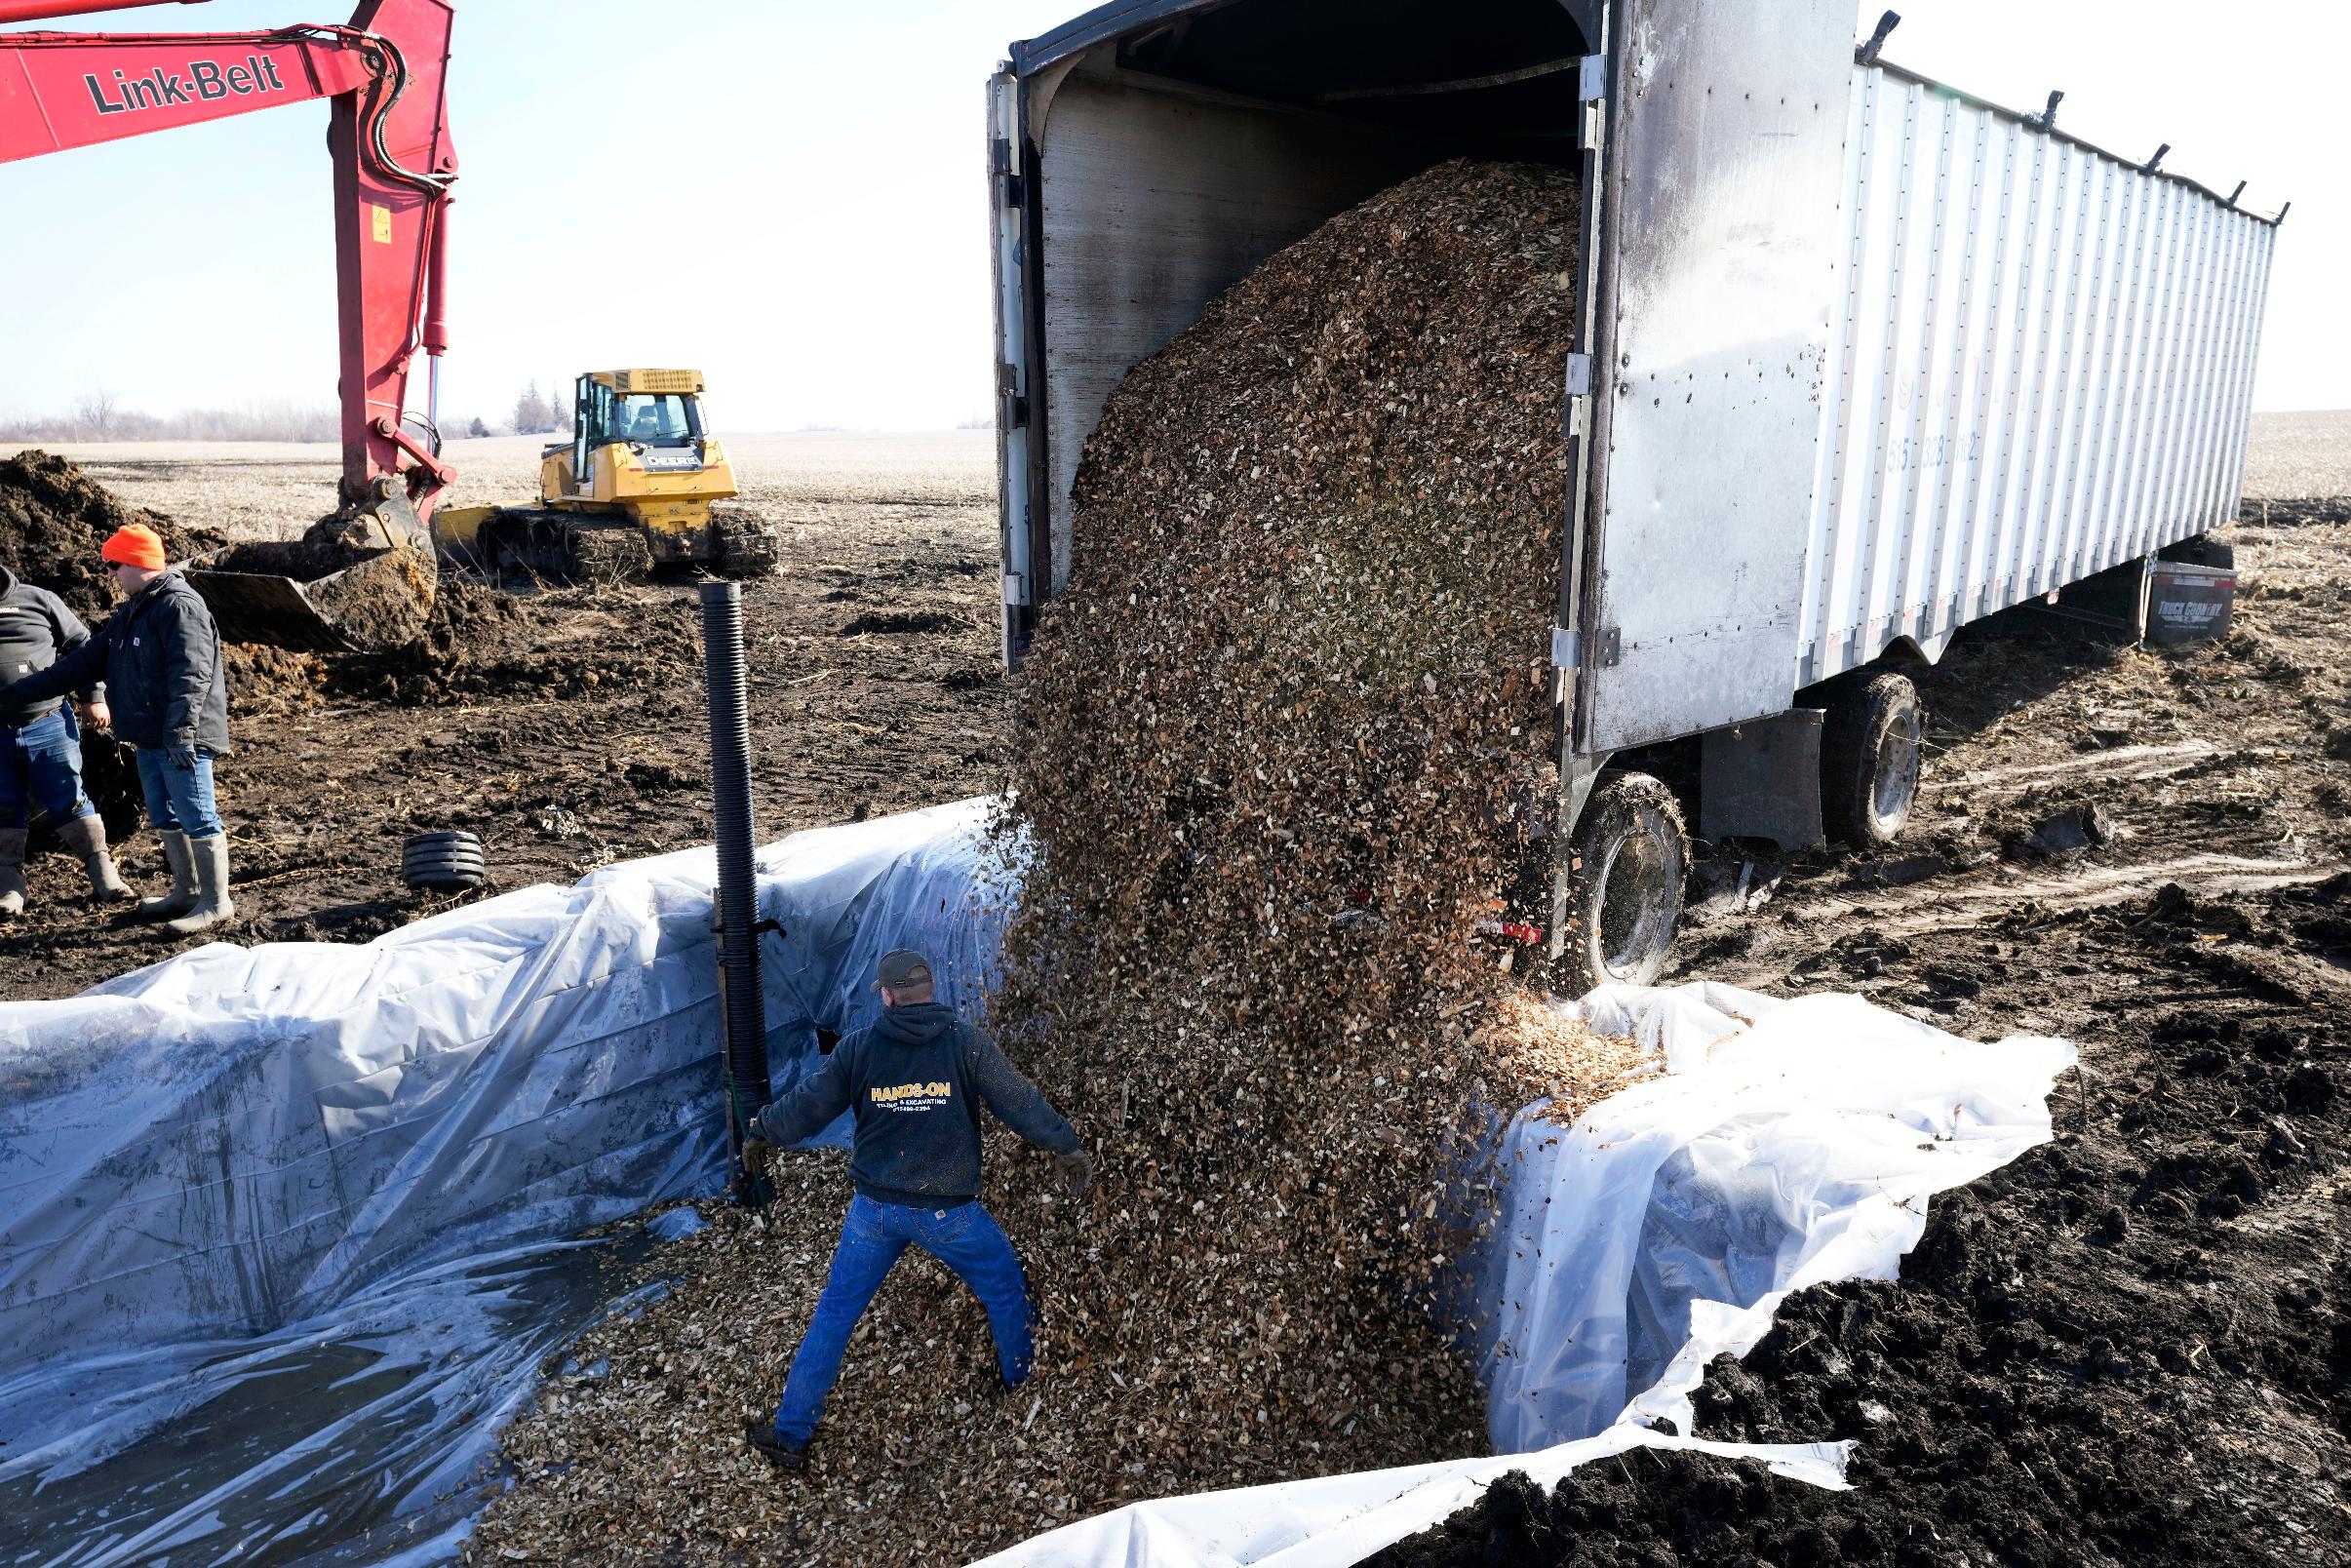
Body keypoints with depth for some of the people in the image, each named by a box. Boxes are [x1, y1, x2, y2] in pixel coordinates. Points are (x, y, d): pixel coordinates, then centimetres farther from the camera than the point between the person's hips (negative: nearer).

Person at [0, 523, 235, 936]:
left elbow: (191, 675, -24)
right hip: (149, 738, 11)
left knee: (197, 818, -6)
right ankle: (186, 891, 27)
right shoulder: (131, 612, 18)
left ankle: (215, 902, 0)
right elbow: (86, 661, 21)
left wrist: (180, 731, -31)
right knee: (165, 817, 16)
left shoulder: (179, 606, -14)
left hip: (182, 740, -11)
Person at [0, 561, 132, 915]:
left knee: (68, 800, 1)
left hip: (47, 724, -2)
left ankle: (102, 873, 6)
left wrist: (94, 697, 1)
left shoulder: (37, 599, 2)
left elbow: (81, 644, 6)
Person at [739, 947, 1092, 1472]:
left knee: (834, 1314, 16)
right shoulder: (966, 1042, -11)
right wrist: (1065, 1147, 5)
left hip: (874, 1210, 2)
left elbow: (806, 1107, 3)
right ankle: (1019, 1380, 40)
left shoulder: (858, 1048, -5)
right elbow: (1019, 1101, -8)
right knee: (1005, 1288, 24)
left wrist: (761, 1133, 23)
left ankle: (790, 1435, 22)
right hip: (948, 1212, -2)